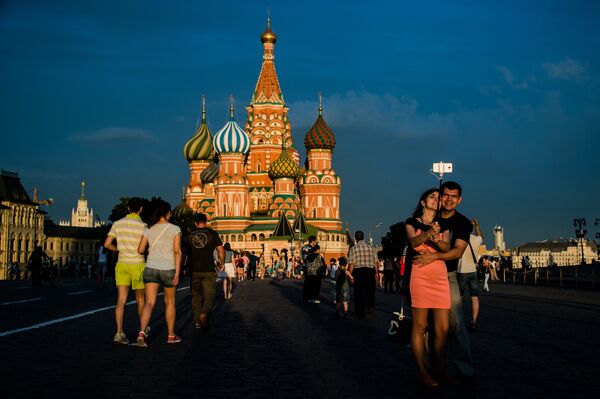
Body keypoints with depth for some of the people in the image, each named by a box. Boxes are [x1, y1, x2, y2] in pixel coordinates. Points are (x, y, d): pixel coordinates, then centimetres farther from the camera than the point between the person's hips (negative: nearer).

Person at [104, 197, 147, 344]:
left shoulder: (118, 224, 2)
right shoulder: (143, 226, -9)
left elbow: (107, 244, 1)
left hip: (122, 265, 3)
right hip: (138, 265, -2)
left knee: (121, 300, -3)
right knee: (140, 298, 15)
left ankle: (119, 332, -16)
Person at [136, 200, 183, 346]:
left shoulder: (149, 230, 6)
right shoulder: (175, 229, -4)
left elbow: (140, 250, 4)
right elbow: (177, 251, -11)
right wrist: (177, 273, -12)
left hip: (150, 268, 2)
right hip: (168, 270, -2)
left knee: (149, 302, -4)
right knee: (170, 302, 15)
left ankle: (142, 333, -26)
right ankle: (171, 335, 25)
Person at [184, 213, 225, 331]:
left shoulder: (189, 235, 5)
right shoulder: (212, 234, -1)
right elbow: (221, 250, 0)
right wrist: (222, 263, 17)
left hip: (194, 270, 2)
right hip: (208, 270, -2)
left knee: (196, 296, 14)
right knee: (209, 295, 1)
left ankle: (197, 321, 17)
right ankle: (204, 314, -25)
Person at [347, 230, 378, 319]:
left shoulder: (353, 248, -3)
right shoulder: (370, 247, 5)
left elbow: (351, 264, -7)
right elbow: (375, 262, 5)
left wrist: (350, 275, -1)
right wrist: (376, 273, 13)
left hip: (358, 272, -2)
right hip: (370, 271, 2)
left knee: (359, 292, 7)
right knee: (370, 291, 14)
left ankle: (361, 314, 12)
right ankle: (370, 306, -10)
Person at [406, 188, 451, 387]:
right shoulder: (412, 222, 10)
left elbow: (447, 248, 3)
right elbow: (413, 242, -10)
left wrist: (438, 240, -20)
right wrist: (429, 233, -29)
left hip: (441, 276, 4)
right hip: (420, 275, -4)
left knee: (443, 328, 0)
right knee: (420, 326, -5)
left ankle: (440, 370, 7)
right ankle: (422, 372, -1)